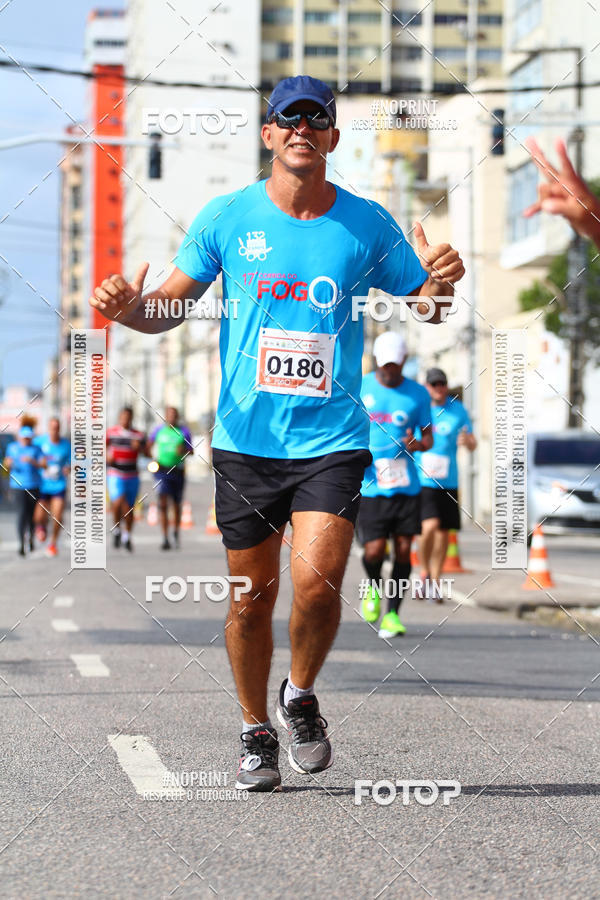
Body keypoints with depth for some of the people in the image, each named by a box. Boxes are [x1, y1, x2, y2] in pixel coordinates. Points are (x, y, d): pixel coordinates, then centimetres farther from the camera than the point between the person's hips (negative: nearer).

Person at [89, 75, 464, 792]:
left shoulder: (368, 224, 2)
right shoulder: (227, 218, 3)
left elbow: (421, 306, 11)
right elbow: (171, 306, 9)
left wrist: (439, 284, -12)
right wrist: (129, 307, -12)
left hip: (332, 438, -1)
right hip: (246, 438, 1)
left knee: (316, 582, -16)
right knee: (252, 596, 6)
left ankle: (301, 695, 13)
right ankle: (256, 730, 26)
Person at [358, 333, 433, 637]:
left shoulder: (417, 394, 6)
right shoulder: (359, 388, 3)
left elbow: (428, 436, 12)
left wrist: (419, 443, -12)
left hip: (406, 486, 1)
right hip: (370, 485, -1)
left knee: (403, 550, -2)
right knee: (374, 550, -10)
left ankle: (392, 613, 9)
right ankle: (373, 588, 22)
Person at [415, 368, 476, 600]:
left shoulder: (458, 410, 7)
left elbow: (473, 445, 8)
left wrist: (467, 440, -14)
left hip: (448, 480, 3)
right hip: (421, 479, -3)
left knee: (443, 532, 6)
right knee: (430, 526, -20)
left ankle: (435, 582, 21)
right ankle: (425, 574, -1)